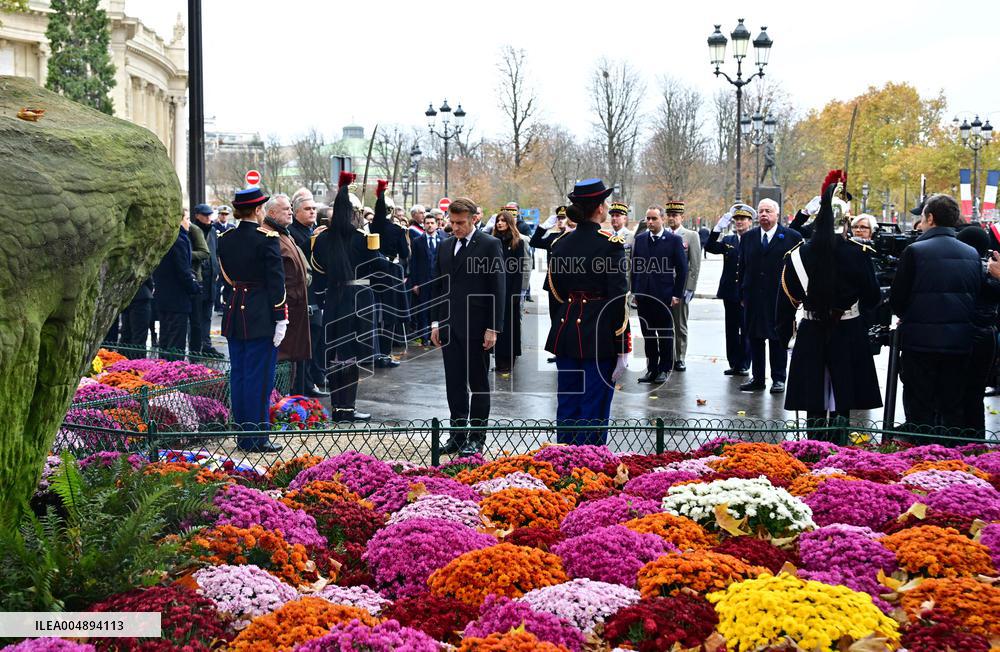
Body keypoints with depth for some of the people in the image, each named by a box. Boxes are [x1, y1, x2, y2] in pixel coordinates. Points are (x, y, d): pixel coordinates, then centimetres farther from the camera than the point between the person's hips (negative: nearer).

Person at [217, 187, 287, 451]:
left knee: (238, 374, 11)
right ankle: (256, 438, 2)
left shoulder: (225, 239, 6)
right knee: (259, 377, -2)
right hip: (261, 318, -6)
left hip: (234, 315, 6)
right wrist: (280, 318, -9)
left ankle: (242, 433, 19)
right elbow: (276, 281, -13)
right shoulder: (267, 239, -12)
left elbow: (226, 278, 13)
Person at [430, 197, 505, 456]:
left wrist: (493, 328, -12)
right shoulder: (445, 246, 12)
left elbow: (498, 289, -8)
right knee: (454, 383, 10)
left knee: (478, 384, 4)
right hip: (449, 326, 6)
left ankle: (477, 438, 11)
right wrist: (436, 322, 10)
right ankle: (458, 434, 18)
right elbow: (438, 286, 16)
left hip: (476, 327, -5)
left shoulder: (490, 245, -6)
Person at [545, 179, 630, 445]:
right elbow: (618, 300, -13)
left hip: (565, 331, 6)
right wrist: (623, 348, -10)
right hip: (600, 337, -6)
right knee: (594, 411, 0)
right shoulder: (611, 244, -11)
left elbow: (556, 292, 11)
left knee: (567, 407, 12)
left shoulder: (560, 244, 7)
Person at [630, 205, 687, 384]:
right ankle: (651, 368, 16)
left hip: (664, 295, -4)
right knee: (648, 334, 8)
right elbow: (634, 267, 12)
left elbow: (682, 269, -2)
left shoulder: (674, 240, -3)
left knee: (665, 335, 3)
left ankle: (664, 369, 12)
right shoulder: (640, 239, 8)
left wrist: (677, 294, -5)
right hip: (643, 295, 4)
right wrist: (635, 292, 7)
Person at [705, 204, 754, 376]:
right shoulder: (728, 240, 11)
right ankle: (734, 364, 16)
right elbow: (709, 247, -1)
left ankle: (744, 365, 8)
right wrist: (718, 228, -9)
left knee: (746, 330, 1)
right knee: (731, 330, 9)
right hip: (730, 292, 5)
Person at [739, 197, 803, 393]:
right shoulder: (748, 237, 9)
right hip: (754, 297, 3)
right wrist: (742, 294, 6)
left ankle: (778, 378, 11)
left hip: (779, 298, -3)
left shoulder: (791, 237, -1)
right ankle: (757, 378, 16)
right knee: (755, 338, 8)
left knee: (778, 339, 3)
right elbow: (742, 267, 11)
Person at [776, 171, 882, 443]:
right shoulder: (858, 253, -9)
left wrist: (784, 333, 14)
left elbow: (787, 300, 3)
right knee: (842, 406, 4)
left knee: (814, 405, 9)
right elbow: (872, 297, -2)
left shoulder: (797, 255, -3)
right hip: (849, 334, -2)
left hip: (811, 336, 2)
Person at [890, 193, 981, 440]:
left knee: (920, 410, 3)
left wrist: (906, 316, 14)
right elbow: (978, 297, 10)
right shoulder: (972, 254, 5)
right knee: (953, 410, 11)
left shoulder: (915, 251, -10)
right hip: (960, 343, 4)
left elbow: (896, 299, -6)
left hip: (921, 341, -4)